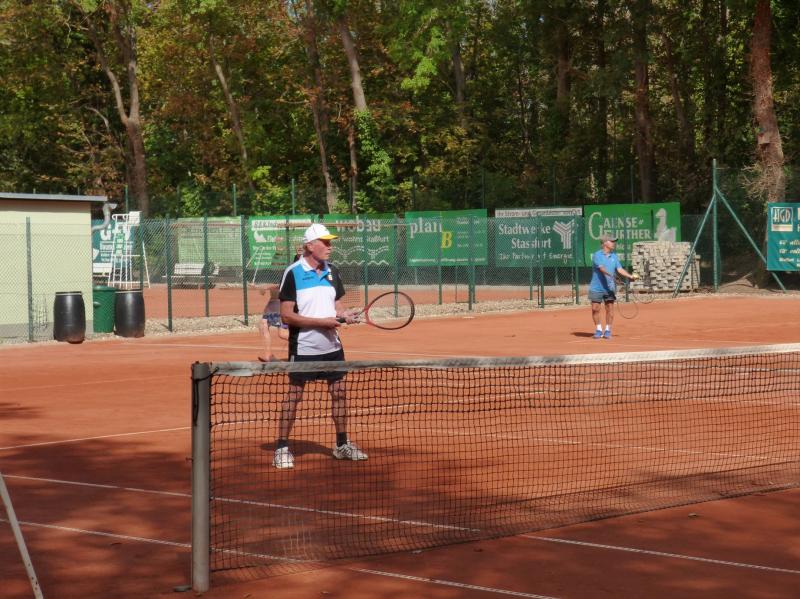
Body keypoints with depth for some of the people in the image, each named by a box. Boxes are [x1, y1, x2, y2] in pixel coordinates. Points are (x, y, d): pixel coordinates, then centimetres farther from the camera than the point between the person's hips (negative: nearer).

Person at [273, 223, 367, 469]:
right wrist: (322, 322, -19)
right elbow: (287, 315, -15)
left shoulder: (331, 272, 8)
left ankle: (342, 444, 23)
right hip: (304, 347, -6)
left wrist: (344, 314, -7)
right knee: (294, 395, 0)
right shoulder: (293, 274, -12)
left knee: (339, 392, 10)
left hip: (332, 346, 6)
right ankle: (282, 448, 7)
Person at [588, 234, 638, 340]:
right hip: (596, 288, -3)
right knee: (595, 309, 1)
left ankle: (607, 331, 9)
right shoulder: (597, 255, -7)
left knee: (610, 309, -1)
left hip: (609, 288, 3)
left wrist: (630, 276, -15)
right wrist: (610, 275, -37)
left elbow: (620, 269, 1)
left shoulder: (614, 256, 8)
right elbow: (601, 268, -21)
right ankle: (598, 330, 17)